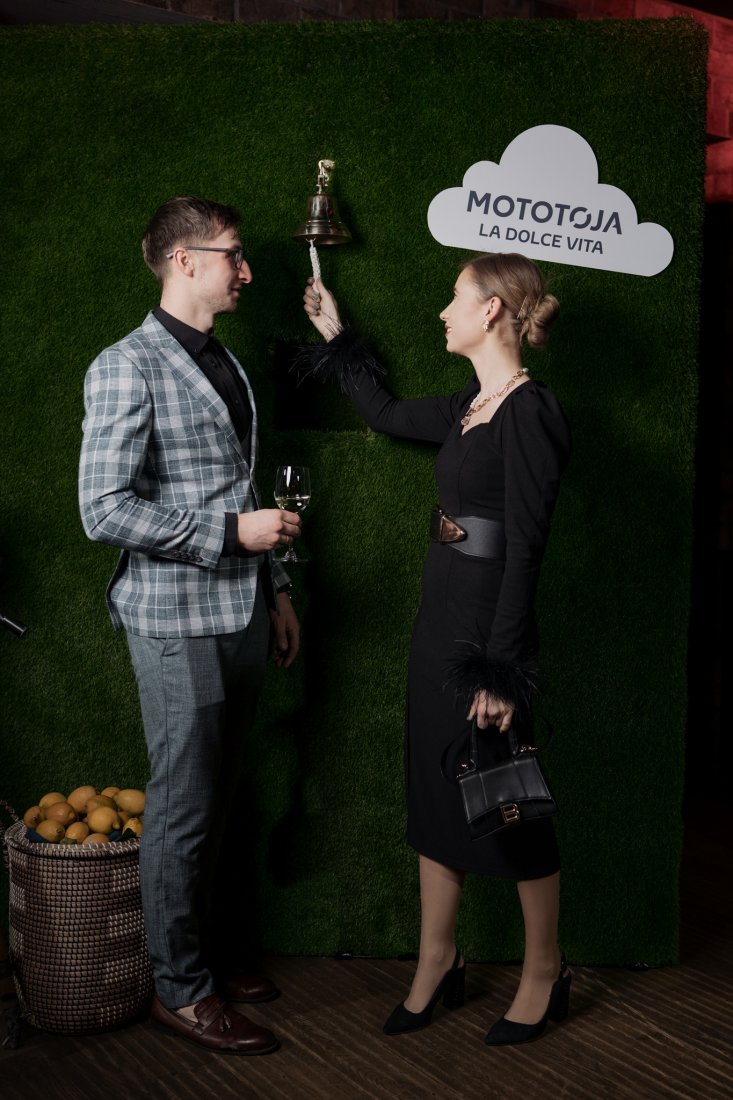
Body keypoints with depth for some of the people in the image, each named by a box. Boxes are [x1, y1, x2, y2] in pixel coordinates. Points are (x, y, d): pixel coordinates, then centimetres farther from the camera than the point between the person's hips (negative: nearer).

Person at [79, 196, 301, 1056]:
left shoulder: (225, 365, 15)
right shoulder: (128, 366, -11)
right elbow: (105, 510, -18)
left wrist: (275, 588, 18)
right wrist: (232, 533, -17)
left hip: (239, 620, 8)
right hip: (177, 622, -8)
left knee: (217, 802, 17)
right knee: (182, 812, 1)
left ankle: (218, 957, 31)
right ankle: (181, 990, 15)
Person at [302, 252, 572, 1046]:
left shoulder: (527, 412, -16)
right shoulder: (468, 408, 10)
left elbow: (524, 550, -20)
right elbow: (387, 414, 29)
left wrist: (501, 670, -21)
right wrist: (337, 337, 34)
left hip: (488, 624, -9)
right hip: (440, 622, 9)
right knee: (435, 795, 15)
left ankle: (544, 974, 24)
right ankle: (437, 964, 30)